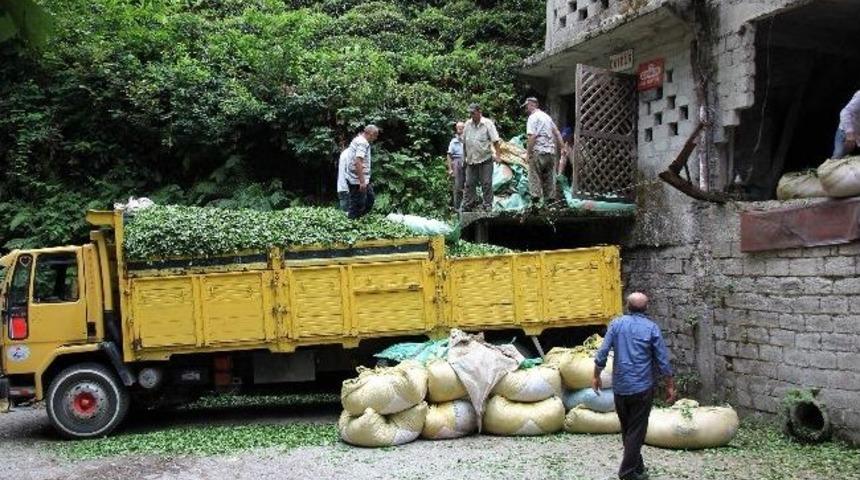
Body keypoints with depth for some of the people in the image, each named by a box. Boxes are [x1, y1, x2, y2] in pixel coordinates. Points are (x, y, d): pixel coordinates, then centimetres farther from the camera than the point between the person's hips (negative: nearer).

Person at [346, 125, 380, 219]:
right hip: (358, 181, -10)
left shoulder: (358, 140, 16)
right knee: (358, 204, -3)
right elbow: (358, 162, -26)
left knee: (370, 198, 17)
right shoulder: (363, 142, -17)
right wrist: (362, 181, -26)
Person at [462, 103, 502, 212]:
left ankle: (487, 205, 4)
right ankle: (467, 206, 10)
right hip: (471, 160, 4)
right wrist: (465, 155, 16)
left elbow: (495, 141, -8)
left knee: (486, 184, -2)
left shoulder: (488, 124, -5)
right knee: (469, 184, 5)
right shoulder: (468, 124, 7)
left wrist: (498, 154, -16)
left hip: (485, 159, -4)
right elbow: (464, 142, 15)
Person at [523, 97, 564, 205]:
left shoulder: (533, 117, -7)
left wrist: (528, 153, -13)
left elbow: (532, 136, -16)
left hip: (539, 151, -7)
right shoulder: (547, 116, 18)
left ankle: (535, 195, -11)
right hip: (551, 151, 7)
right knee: (550, 176, 10)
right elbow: (557, 133, 19)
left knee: (534, 175, -2)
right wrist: (562, 147, 22)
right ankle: (551, 197, 12)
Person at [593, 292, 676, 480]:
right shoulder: (651, 328, -4)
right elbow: (663, 361, -4)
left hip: (620, 386, 3)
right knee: (637, 430, 4)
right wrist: (670, 386, 5)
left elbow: (602, 353, -5)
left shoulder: (616, 324, 0)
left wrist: (596, 376, 7)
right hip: (642, 387, -3)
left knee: (626, 428, 16)